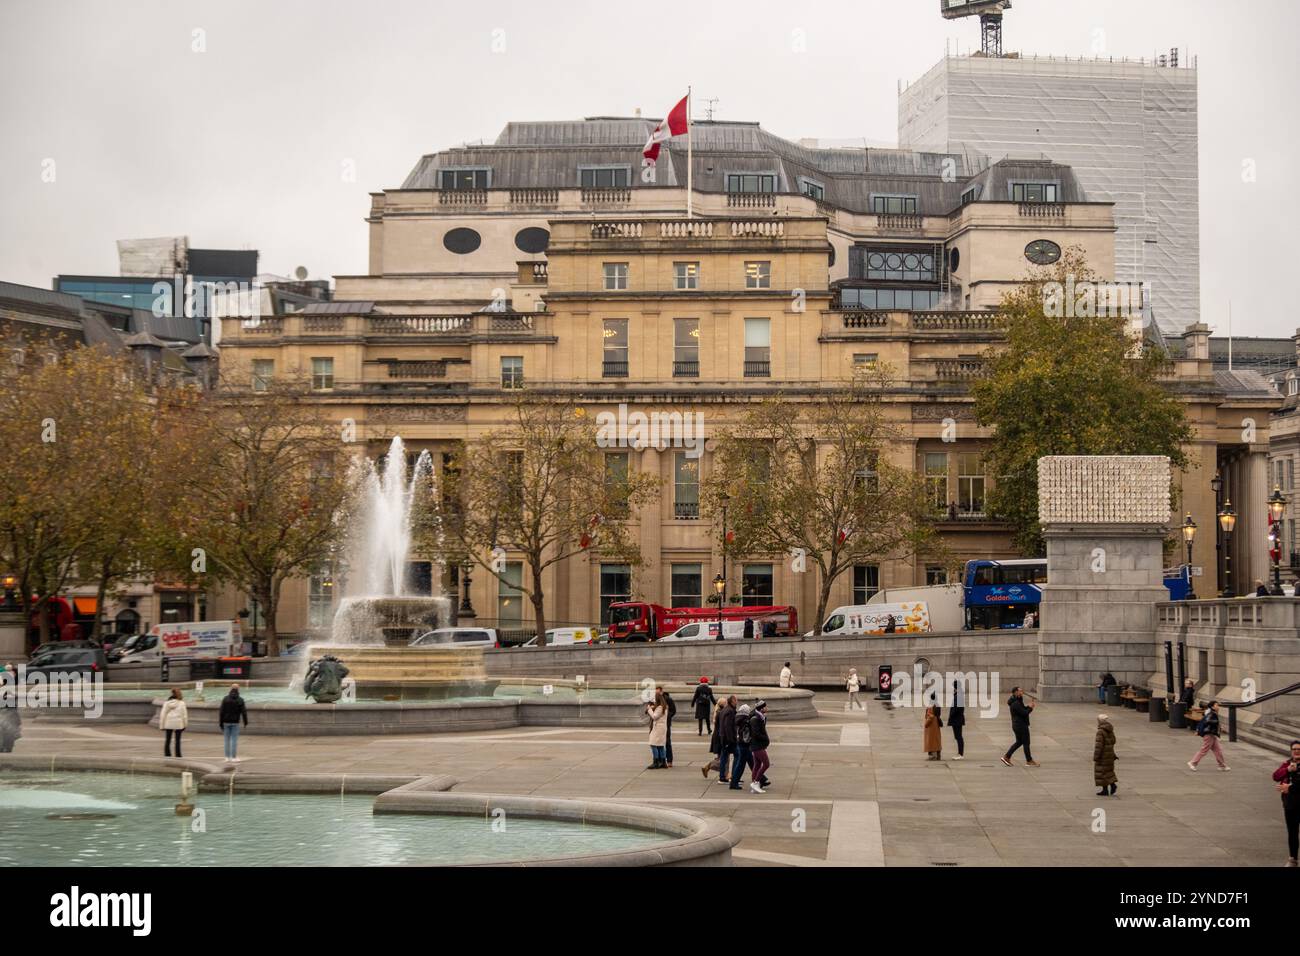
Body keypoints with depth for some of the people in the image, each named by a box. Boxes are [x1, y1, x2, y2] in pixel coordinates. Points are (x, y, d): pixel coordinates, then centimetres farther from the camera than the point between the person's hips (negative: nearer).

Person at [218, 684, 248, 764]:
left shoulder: (225, 699, -4)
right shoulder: (240, 700, -6)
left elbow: (221, 712, -5)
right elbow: (244, 712, -7)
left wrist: (220, 723, 0)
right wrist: (246, 722, 4)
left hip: (226, 722, 1)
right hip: (235, 722, -1)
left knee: (227, 740, 7)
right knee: (234, 740, 1)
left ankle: (227, 757, 8)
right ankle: (234, 758, -1)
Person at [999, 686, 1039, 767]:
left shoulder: (1018, 701, 12)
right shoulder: (1016, 704, -22)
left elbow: (1023, 710, 17)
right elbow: (1024, 713, -24)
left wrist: (1028, 706, -1)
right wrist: (1030, 707, -8)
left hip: (1018, 725, 11)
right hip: (1020, 726, -11)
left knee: (1019, 742, 17)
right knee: (1026, 743, 1)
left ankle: (1006, 757, 16)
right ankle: (1029, 761, 11)